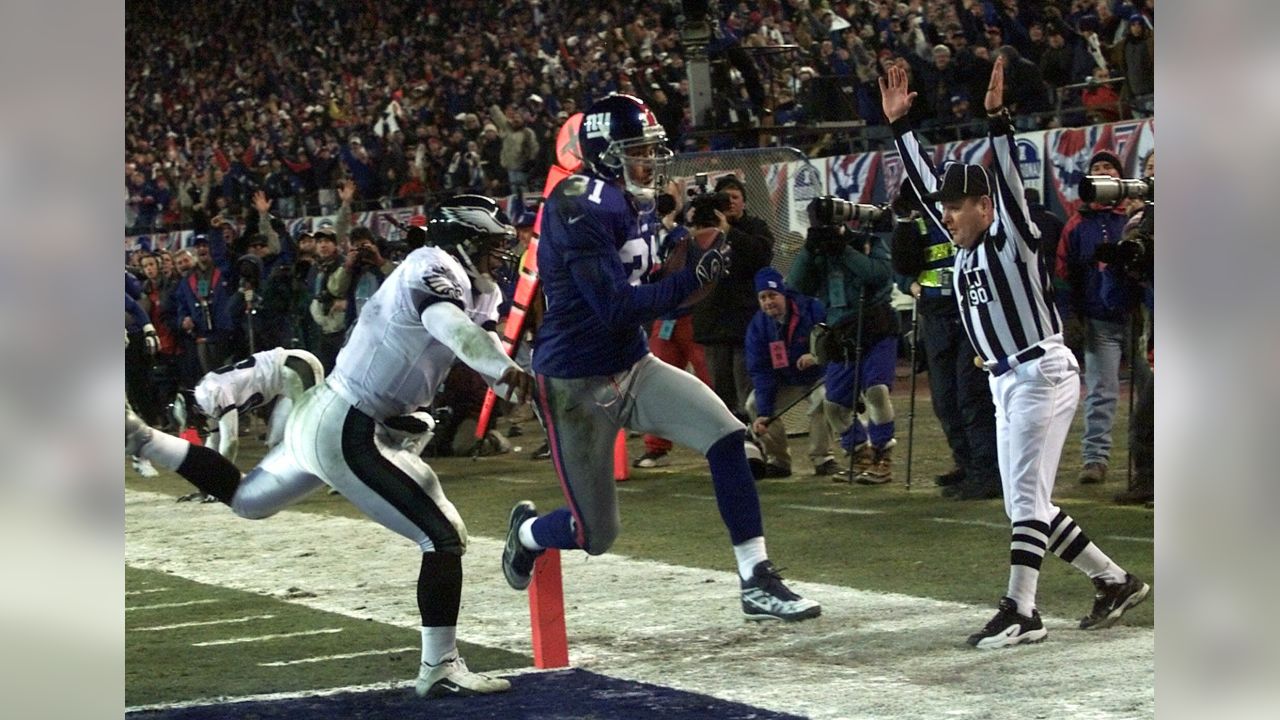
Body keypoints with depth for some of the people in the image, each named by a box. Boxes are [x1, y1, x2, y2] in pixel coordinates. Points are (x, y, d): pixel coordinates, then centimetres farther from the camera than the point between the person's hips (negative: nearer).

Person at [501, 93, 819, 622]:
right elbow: (616, 306, -25)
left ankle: (757, 584, -5)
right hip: (577, 384, -8)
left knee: (728, 438, -11)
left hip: (633, 367, 8)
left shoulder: (638, 204, 6)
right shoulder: (580, 208, -21)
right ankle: (525, 533, 37)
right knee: (595, 534, 1)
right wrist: (693, 275, -27)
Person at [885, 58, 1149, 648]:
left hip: (1042, 374, -9)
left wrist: (997, 116, -33)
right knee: (1025, 506, 10)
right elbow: (924, 182, 12)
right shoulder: (965, 245, 10)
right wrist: (899, 124, 8)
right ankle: (1115, 582, 19)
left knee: (1027, 497, -13)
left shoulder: (1013, 239, -9)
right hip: (1006, 384, 9)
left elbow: (1009, 180, -24)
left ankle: (1020, 612, -16)